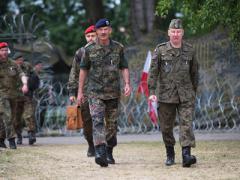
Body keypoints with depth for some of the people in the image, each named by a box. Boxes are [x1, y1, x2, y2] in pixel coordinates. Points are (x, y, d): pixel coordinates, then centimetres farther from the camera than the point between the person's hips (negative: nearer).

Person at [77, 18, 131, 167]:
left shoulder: (118, 48, 4)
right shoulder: (89, 49, 0)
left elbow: (124, 68, 6)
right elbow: (83, 70, 7)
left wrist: (127, 84, -11)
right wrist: (80, 91, 6)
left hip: (113, 93, 2)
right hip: (95, 92, -2)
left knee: (112, 124, 10)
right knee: (98, 121, -17)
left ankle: (109, 153, 24)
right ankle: (100, 153, -29)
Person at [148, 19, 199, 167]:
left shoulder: (189, 50, 6)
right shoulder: (161, 50, 0)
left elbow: (194, 72, 16)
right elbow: (153, 72, -2)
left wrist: (194, 91, 19)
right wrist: (152, 91, -10)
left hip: (186, 96, 0)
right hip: (166, 95, 0)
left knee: (186, 124, -13)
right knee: (166, 127, 7)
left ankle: (186, 155, -19)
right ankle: (170, 155, 24)